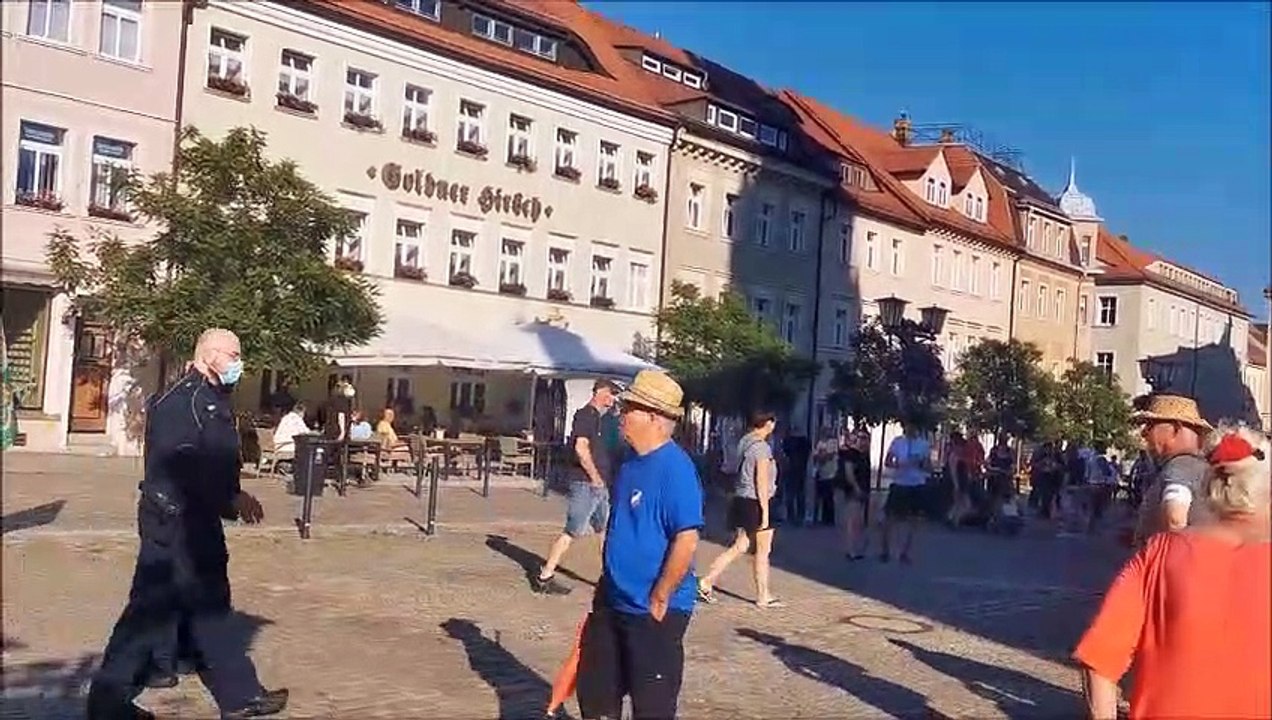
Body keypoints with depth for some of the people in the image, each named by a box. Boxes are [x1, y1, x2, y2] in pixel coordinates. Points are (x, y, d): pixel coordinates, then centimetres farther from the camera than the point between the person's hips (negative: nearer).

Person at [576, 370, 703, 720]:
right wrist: (608, 582, 17)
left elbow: (686, 541, -25)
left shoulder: (675, 468, -21)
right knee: (595, 689, 20)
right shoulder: (633, 463, 7)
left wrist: (659, 598, -20)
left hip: (653, 611, -9)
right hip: (613, 602, 9)